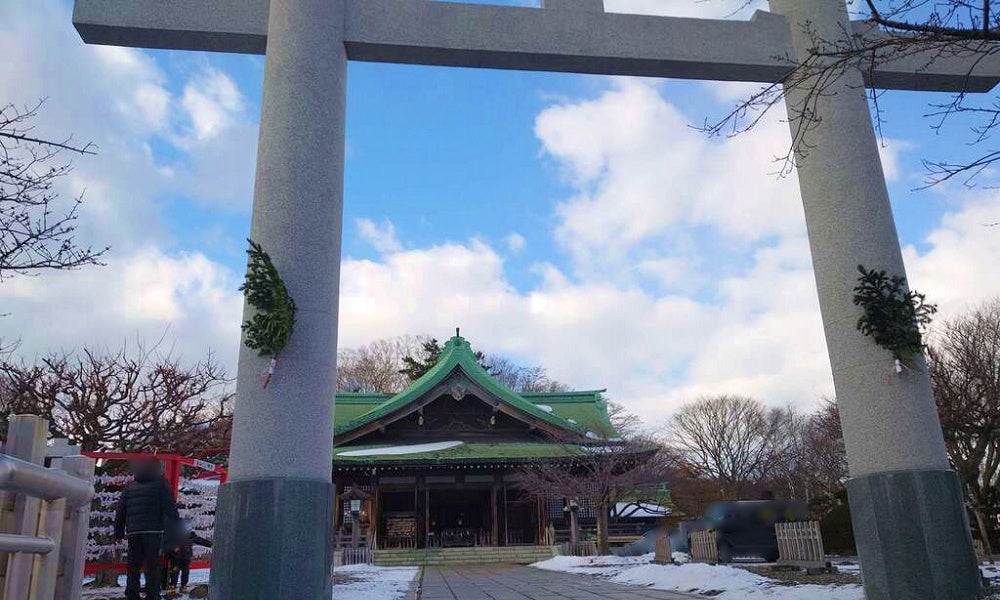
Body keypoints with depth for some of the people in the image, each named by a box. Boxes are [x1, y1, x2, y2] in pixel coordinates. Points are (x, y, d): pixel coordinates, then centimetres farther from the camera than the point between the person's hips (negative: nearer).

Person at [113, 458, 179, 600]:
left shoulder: (129, 487, 15)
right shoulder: (160, 484, 2)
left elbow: (120, 510, 16)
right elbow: (170, 508, -4)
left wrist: (119, 530, 20)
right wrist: (174, 524, 0)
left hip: (133, 532, 4)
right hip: (153, 531, -4)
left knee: (133, 567, 9)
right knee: (152, 566, -2)